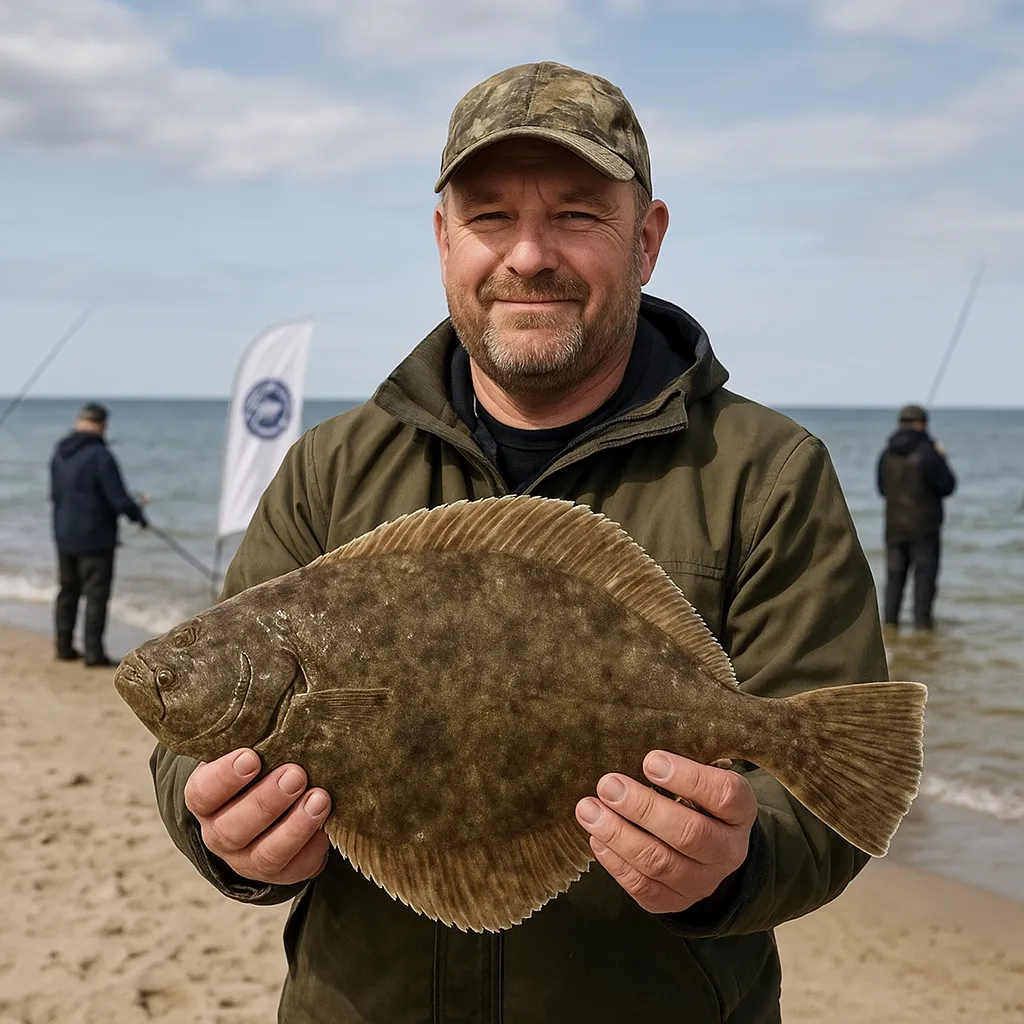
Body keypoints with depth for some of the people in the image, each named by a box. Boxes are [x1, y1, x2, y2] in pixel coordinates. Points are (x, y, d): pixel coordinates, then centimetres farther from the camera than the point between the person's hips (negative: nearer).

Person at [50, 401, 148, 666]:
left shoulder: (59, 453, 5)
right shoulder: (100, 455, -19)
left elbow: (55, 494, 15)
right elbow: (119, 500, -18)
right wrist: (138, 515, 0)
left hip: (64, 537, 7)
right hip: (95, 538, -7)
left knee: (67, 592, 17)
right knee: (96, 595, -1)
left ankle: (65, 647, 24)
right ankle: (93, 652, 0)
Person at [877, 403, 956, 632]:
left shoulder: (886, 455, 3)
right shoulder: (926, 452, -14)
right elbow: (947, 486, -10)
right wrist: (941, 459, 3)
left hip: (894, 527, 5)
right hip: (924, 526, -5)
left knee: (894, 574, 10)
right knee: (925, 573, 2)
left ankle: (890, 619, 8)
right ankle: (922, 620, 1)